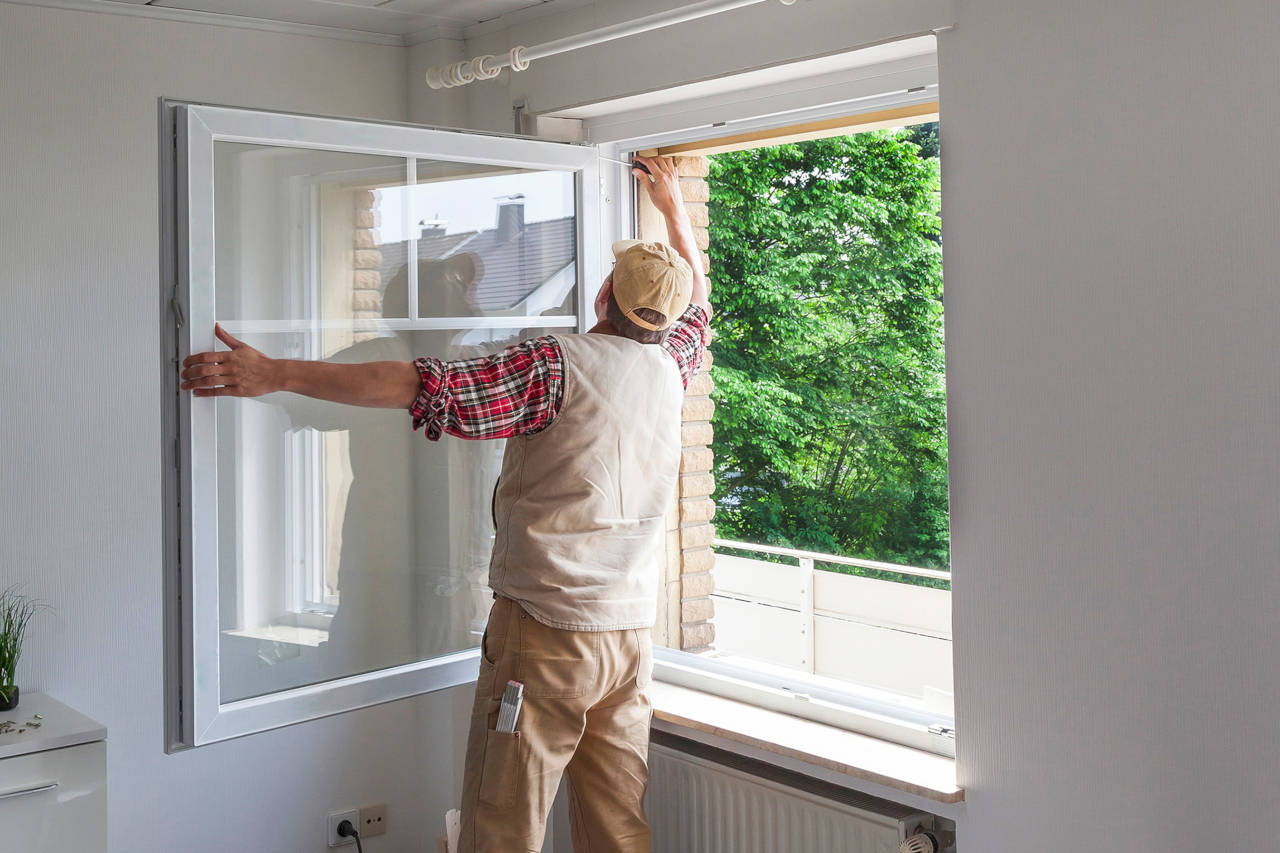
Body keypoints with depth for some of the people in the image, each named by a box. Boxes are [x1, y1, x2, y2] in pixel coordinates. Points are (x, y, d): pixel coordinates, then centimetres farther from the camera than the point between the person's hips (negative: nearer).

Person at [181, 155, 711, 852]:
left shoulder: (555, 364, -12)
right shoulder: (669, 365, 6)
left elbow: (422, 389, -18)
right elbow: (697, 302, 28)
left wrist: (274, 374, -14)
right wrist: (673, 208, 42)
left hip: (545, 631, -6)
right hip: (632, 634, 6)